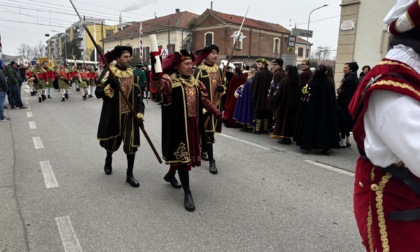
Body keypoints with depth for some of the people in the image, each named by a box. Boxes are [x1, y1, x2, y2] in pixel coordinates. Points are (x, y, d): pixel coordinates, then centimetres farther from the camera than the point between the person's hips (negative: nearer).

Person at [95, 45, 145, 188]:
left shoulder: (132, 73, 4)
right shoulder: (108, 72, -9)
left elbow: (138, 95, 8)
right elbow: (98, 93, -11)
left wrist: (140, 114, -1)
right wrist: (110, 86, -28)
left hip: (130, 115, 2)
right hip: (113, 115, -2)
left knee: (131, 144, -5)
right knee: (112, 142, 16)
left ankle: (129, 175, 10)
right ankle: (108, 160, 50)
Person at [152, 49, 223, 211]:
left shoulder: (195, 82, 9)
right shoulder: (170, 80, -13)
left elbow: (204, 100, 16)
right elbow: (159, 85, -35)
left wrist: (217, 114, 16)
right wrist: (156, 75, -56)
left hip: (193, 124, 7)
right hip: (177, 125, -7)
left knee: (183, 153, 20)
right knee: (182, 155, -3)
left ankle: (170, 175, 47)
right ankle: (187, 193, 6)